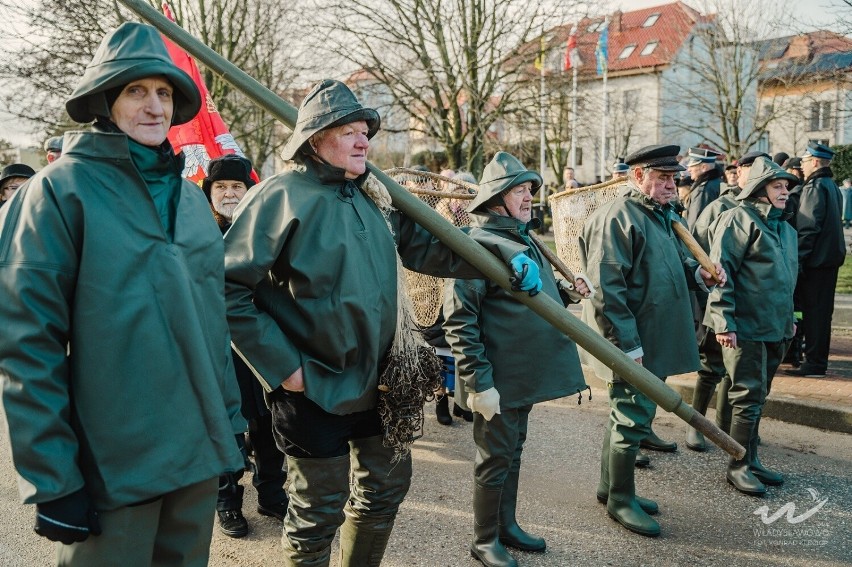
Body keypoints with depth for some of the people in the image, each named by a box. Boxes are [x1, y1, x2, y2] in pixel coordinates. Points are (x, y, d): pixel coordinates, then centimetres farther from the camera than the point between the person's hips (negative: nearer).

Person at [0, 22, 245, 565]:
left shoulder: (191, 196, 9)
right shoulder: (63, 188, -9)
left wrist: (230, 416, 13)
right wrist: (52, 478, -13)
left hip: (201, 453, 6)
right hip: (112, 467, -5)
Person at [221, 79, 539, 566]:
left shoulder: (376, 197, 7)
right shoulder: (281, 196, -15)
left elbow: (429, 248, 12)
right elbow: (229, 290, -18)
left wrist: (506, 256, 1)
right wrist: (281, 365, -19)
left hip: (378, 379, 7)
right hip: (313, 386, -7)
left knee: (386, 486, 21)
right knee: (319, 511, 8)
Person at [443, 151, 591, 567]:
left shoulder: (523, 239, 12)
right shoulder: (479, 244, -17)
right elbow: (458, 317, -22)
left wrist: (567, 292, 3)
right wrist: (478, 381, -22)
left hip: (525, 373, 9)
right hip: (498, 379, -9)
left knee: (513, 451, 20)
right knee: (494, 459, 5)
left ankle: (507, 525, 38)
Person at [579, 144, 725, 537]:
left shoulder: (660, 214, 14)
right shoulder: (616, 218, -18)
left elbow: (674, 261, 26)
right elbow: (605, 288, -24)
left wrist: (697, 273, 3)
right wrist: (627, 345, -24)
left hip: (654, 340, 10)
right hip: (632, 342, -10)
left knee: (627, 412, 19)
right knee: (633, 417, 1)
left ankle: (610, 486, 34)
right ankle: (621, 499, 18)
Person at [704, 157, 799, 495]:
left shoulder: (785, 228, 17)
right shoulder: (739, 219, -11)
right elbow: (721, 272, -17)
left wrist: (788, 319, 23)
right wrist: (724, 322, -21)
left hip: (775, 329, 8)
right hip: (745, 327, -8)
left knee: (756, 398, 15)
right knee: (749, 398, -2)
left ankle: (750, 460, 26)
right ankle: (739, 466, 10)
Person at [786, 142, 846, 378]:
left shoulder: (814, 187, -14)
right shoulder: (831, 186, 16)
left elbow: (807, 227, -21)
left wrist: (798, 259, -18)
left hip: (815, 259, -9)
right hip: (831, 256, 9)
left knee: (813, 311, -4)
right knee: (822, 310, 14)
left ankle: (814, 364, 0)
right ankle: (818, 361, 23)